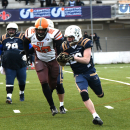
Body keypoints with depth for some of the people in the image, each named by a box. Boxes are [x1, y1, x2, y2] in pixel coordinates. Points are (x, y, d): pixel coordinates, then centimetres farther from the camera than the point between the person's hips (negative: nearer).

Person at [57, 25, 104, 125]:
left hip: (90, 72, -1)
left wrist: (73, 58, -39)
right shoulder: (65, 46, -6)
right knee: (84, 94, -25)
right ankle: (95, 116, -24)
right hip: (79, 75, 1)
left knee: (100, 95, 17)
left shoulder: (85, 43, -17)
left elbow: (86, 60, -26)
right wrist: (60, 59, -20)